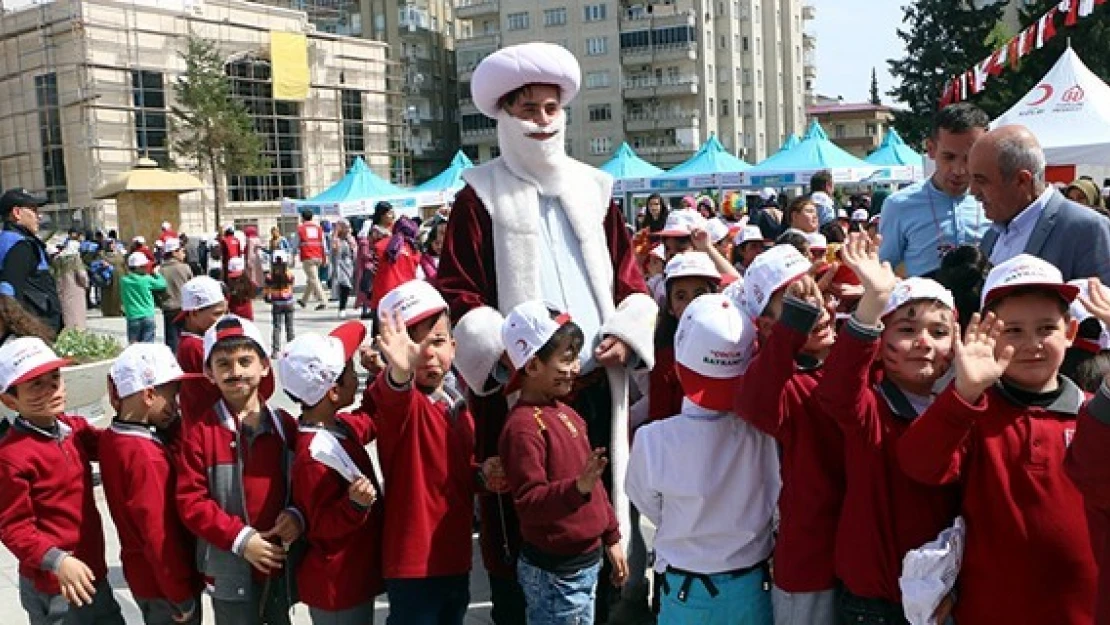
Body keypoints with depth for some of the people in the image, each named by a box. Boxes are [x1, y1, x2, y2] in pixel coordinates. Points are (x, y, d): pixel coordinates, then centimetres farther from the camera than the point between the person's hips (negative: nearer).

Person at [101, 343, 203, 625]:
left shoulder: (111, 438, -1)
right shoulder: (147, 456, -28)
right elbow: (159, 534, -25)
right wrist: (182, 597, -16)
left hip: (139, 573, 8)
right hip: (163, 583, -8)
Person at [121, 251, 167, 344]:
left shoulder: (124, 281, -2)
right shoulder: (147, 280, -9)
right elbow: (162, 284, 3)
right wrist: (156, 273, 19)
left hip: (133, 318, 2)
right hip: (148, 317, -2)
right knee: (147, 345, 2)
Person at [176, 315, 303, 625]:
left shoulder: (285, 425, 1)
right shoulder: (199, 428, -10)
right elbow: (191, 500, -12)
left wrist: (298, 515, -12)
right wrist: (240, 538, -18)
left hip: (281, 561, 3)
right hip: (230, 568, -3)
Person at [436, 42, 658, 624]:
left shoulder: (592, 189, 14)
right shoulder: (481, 195, 1)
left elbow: (629, 277, 15)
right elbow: (456, 293, -4)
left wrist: (626, 333, -3)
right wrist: (502, 350, -17)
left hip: (597, 386, 4)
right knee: (523, 525, 2)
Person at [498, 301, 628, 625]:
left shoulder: (563, 412, 9)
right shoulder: (523, 426, -20)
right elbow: (529, 503, -26)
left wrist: (611, 537, 19)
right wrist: (578, 487, -39)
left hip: (586, 560, 9)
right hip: (553, 573, -9)